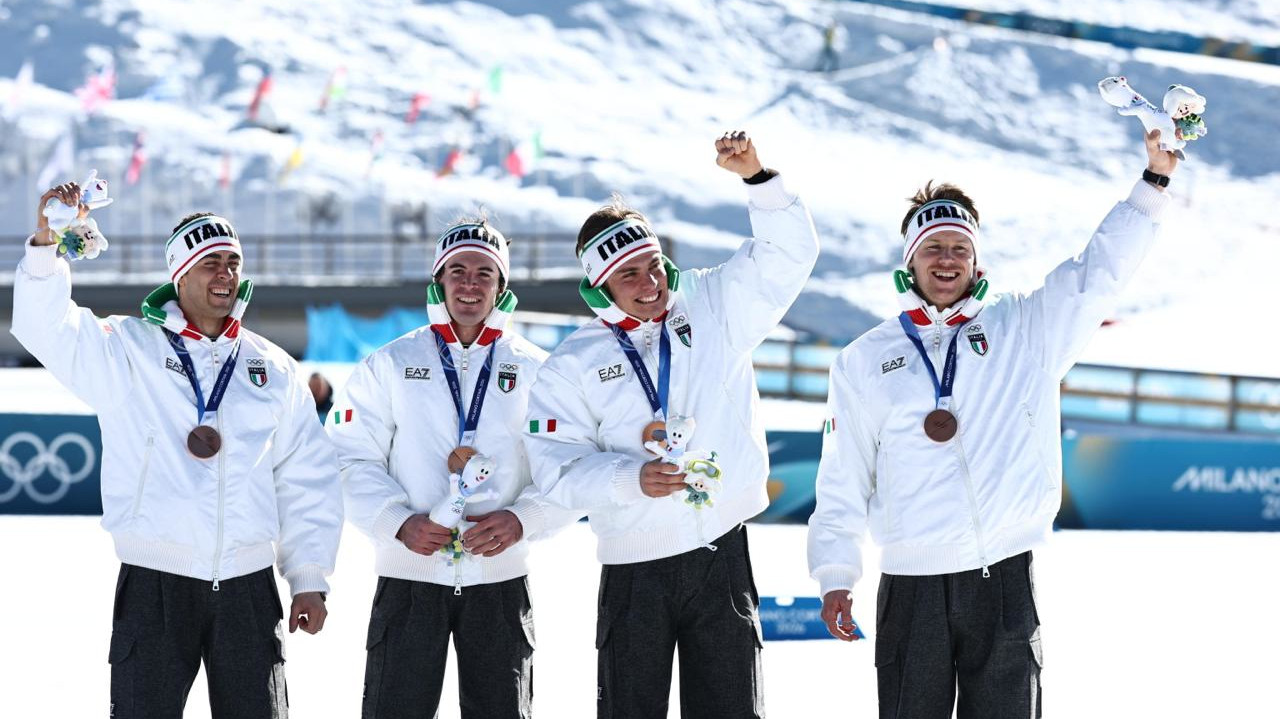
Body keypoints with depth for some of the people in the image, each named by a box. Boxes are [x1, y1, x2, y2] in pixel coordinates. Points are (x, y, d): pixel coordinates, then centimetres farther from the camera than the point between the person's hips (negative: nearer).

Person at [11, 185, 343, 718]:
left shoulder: (274, 369, 12)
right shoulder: (126, 350, 4)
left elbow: (308, 480, 14)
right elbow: (45, 328, -10)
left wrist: (309, 578, 9)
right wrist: (46, 243, -25)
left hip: (248, 584, 3)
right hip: (155, 579, -3)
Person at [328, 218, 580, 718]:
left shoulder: (535, 371, 6)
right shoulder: (390, 365, 6)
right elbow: (355, 461, 0)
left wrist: (521, 519, -15)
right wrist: (400, 522, -16)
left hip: (500, 582, 1)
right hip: (408, 576, -1)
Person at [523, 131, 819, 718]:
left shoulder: (713, 307, 6)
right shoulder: (572, 366, 1)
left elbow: (788, 251, 3)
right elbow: (558, 466, -7)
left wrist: (755, 176, -13)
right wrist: (632, 479, -23)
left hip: (722, 556, 1)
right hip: (633, 567, -1)